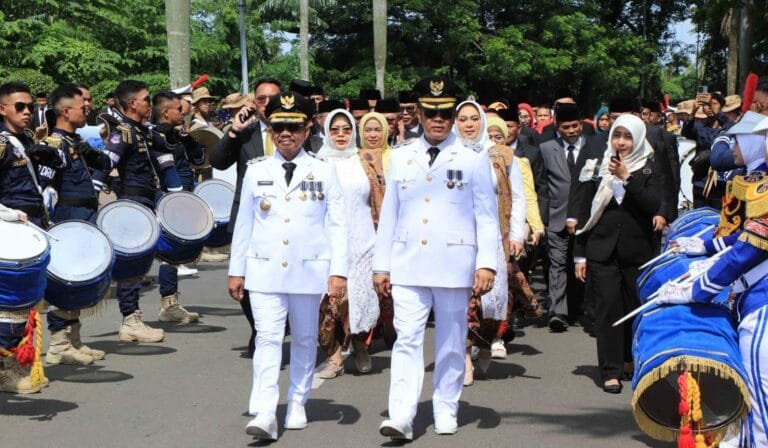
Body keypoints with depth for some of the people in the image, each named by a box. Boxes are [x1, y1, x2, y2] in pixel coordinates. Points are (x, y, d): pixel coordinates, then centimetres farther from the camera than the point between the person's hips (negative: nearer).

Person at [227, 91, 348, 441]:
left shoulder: (324, 172, 2)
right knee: (267, 338, -9)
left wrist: (339, 272, -7)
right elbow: (244, 224, 10)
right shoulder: (256, 172, 6)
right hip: (265, 270, 0)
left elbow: (337, 225, -1)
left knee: (305, 339, 12)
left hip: (309, 270, 0)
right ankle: (264, 413, -13)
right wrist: (236, 270, 9)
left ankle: (297, 404, 26)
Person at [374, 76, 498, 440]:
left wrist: (486, 264, -11)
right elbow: (389, 215, 10)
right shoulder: (401, 157, 9)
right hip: (408, 266, 2)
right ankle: (400, 418, -9)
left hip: (454, 265, -1)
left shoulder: (473, 160, 1)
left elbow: (487, 217, -1)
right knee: (406, 340, -5)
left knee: (451, 343, 8)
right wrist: (381, 265, 7)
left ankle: (446, 412, 20)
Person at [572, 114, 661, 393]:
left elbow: (653, 205, -9)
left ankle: (629, 360, 24)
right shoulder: (598, 169, 6)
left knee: (635, 307, 4)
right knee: (608, 307, -6)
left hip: (637, 251, 0)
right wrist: (580, 255, 4)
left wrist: (627, 178, -16)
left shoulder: (647, 170, 6)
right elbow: (584, 211, 7)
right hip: (602, 250, 0)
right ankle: (611, 371, -4)